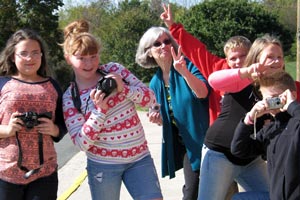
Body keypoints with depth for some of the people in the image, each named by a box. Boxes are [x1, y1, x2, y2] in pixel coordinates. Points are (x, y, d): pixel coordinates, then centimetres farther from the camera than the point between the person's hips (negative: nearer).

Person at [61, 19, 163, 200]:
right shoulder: (70, 97, -4)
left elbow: (151, 99, -1)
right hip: (103, 165, -1)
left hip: (139, 157, 2)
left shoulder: (114, 70, -1)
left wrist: (124, 89, -18)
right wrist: (99, 109, -21)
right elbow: (82, 143, -11)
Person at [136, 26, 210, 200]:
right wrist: (158, 119, -8)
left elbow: (203, 93, -28)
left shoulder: (188, 65, -10)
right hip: (181, 143, 4)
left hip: (202, 138, -4)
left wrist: (185, 72, -44)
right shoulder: (155, 83, 5)